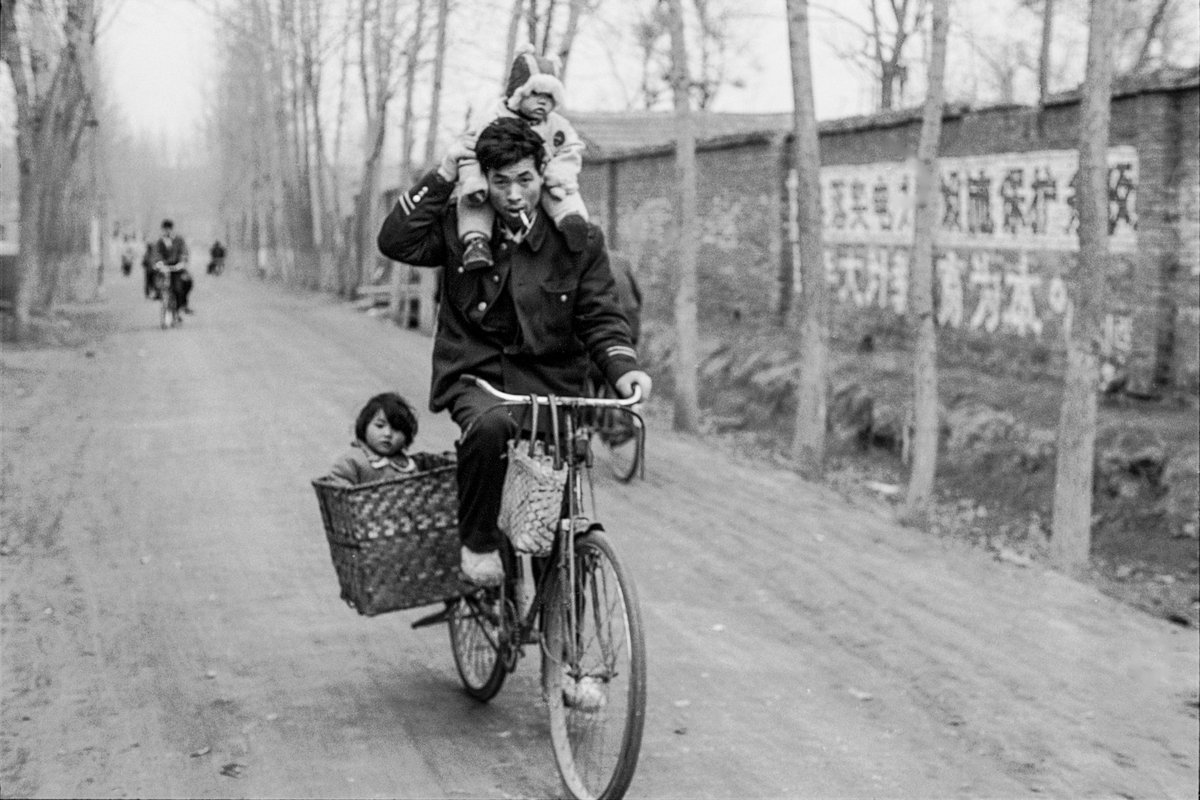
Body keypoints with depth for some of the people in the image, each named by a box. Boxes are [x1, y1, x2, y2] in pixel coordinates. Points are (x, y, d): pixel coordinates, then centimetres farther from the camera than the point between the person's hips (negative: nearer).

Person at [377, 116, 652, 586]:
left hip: (549, 381, 1)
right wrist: (442, 178, -11)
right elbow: (396, 242, -10)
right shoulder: (461, 227, 2)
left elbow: (600, 317, 0)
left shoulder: (578, 241, 1)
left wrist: (622, 367, -20)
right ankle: (478, 543, -16)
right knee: (490, 424, -37)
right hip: (475, 376, -1)